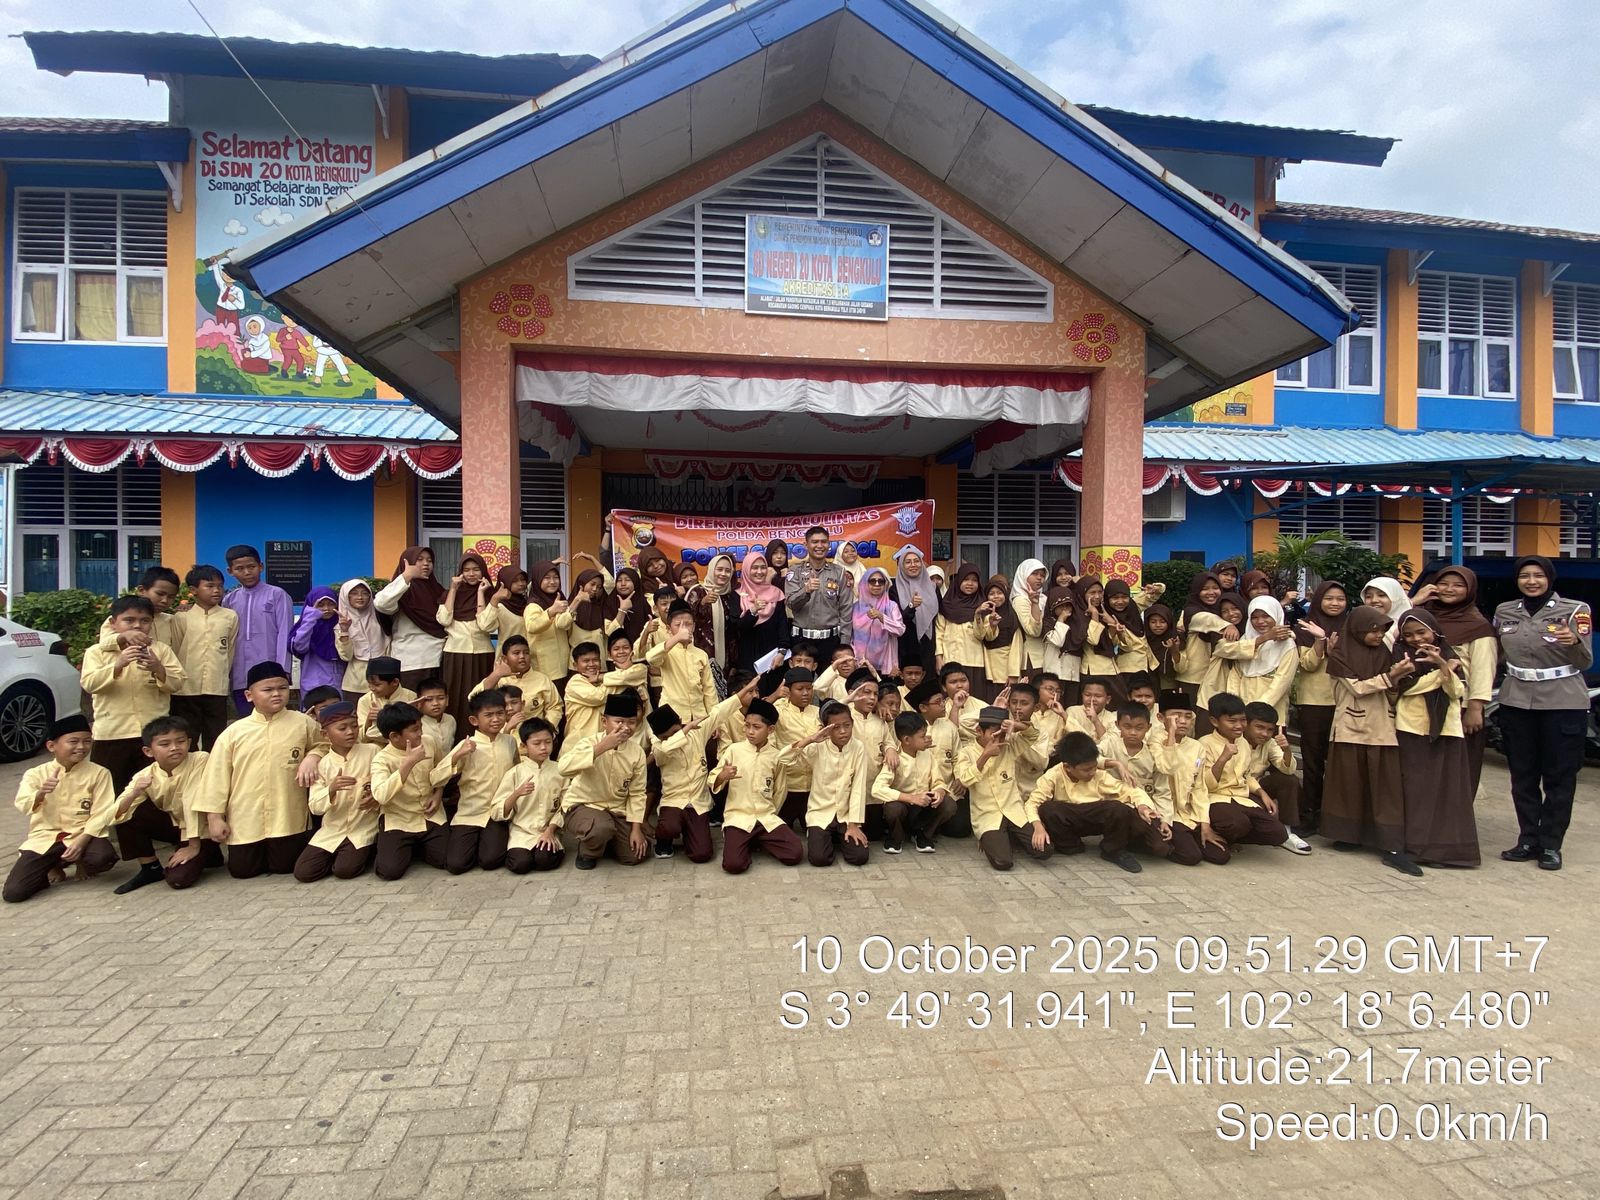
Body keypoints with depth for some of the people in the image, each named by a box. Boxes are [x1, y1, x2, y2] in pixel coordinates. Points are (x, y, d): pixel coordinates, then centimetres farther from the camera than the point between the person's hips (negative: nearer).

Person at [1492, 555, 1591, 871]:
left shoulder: (1574, 610, -4)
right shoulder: (1504, 612, 6)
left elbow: (1586, 662, -10)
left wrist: (1574, 642, -30)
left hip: (1563, 703, -3)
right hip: (1516, 702, 3)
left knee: (1559, 777, 3)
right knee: (1522, 776, 8)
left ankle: (1550, 845, 11)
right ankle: (1528, 840, 17)